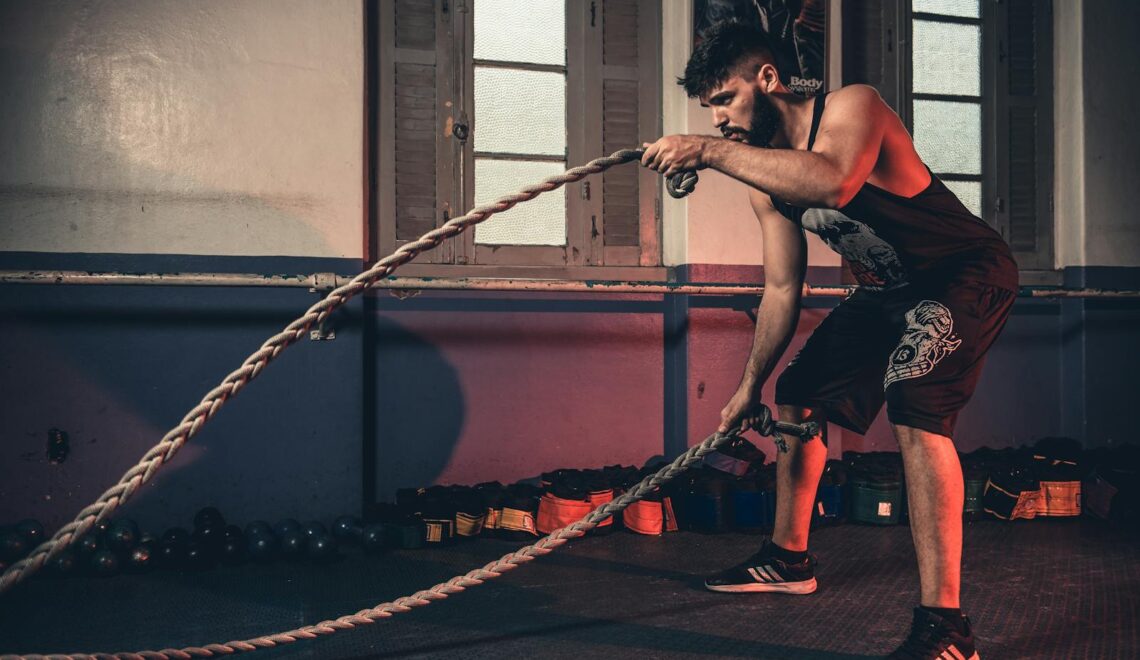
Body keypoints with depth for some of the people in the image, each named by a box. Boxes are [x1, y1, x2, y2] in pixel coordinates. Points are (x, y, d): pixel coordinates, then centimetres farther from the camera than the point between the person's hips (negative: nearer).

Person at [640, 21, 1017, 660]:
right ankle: (789, 558, 34)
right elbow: (783, 290, 7)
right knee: (799, 396, 16)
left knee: (915, 405, -31)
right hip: (890, 288, 9)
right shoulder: (764, 181, -1)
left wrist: (710, 151, -46)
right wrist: (751, 386, 10)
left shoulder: (852, 105, -24)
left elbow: (833, 182, -48)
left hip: (966, 273, -9)